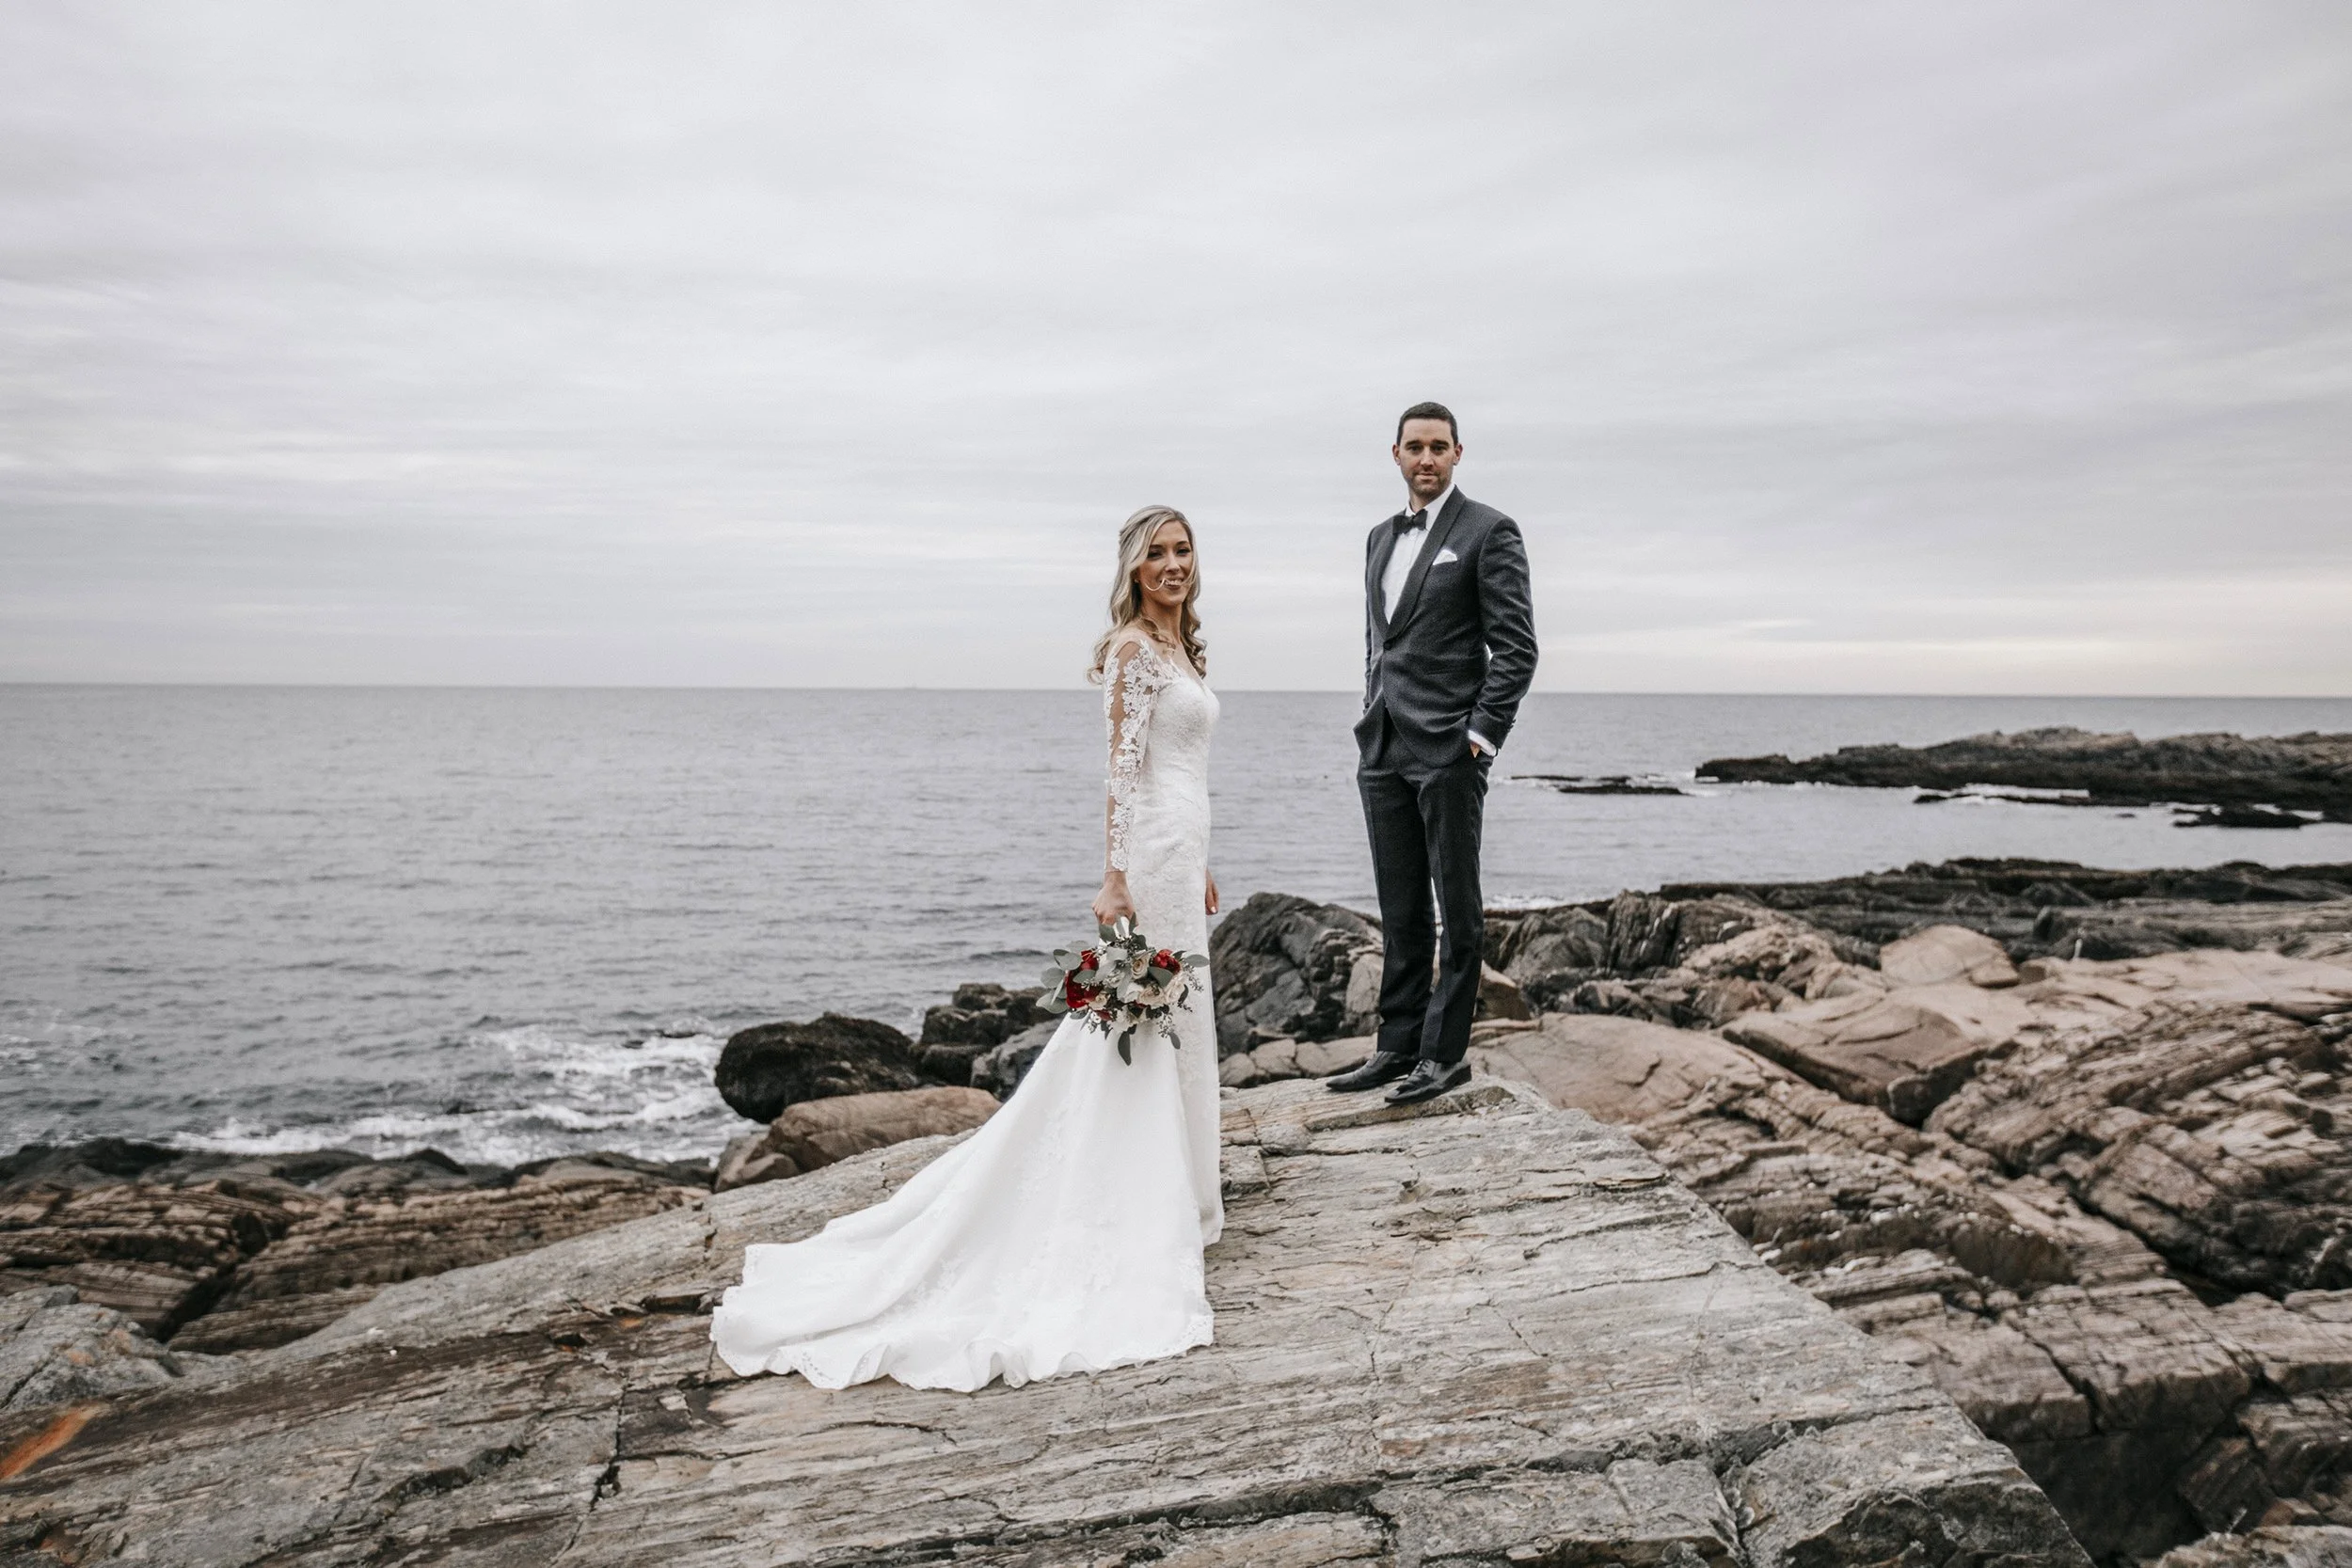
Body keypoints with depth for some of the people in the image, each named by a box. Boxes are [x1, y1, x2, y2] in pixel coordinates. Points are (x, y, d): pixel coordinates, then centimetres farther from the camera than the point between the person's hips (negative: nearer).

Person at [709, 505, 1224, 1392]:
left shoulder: (1184, 648, 16)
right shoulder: (1133, 647, -11)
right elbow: (1123, 769, -17)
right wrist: (1115, 881, -21)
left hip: (1183, 852, 10)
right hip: (1149, 852, -10)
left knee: (1174, 1019, 15)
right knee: (1146, 1018, -3)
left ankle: (1170, 1198, 26)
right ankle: (1145, 1211, 7)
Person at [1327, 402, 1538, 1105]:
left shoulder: (1488, 532, -4)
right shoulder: (1380, 538, 18)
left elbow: (1517, 647, -9)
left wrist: (1482, 734, -14)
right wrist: (1373, 727, 15)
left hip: (1449, 750, -7)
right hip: (1383, 751, 7)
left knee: (1457, 908, 1)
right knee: (1400, 911, 11)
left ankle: (1446, 1052, 7)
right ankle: (1398, 1044, 19)